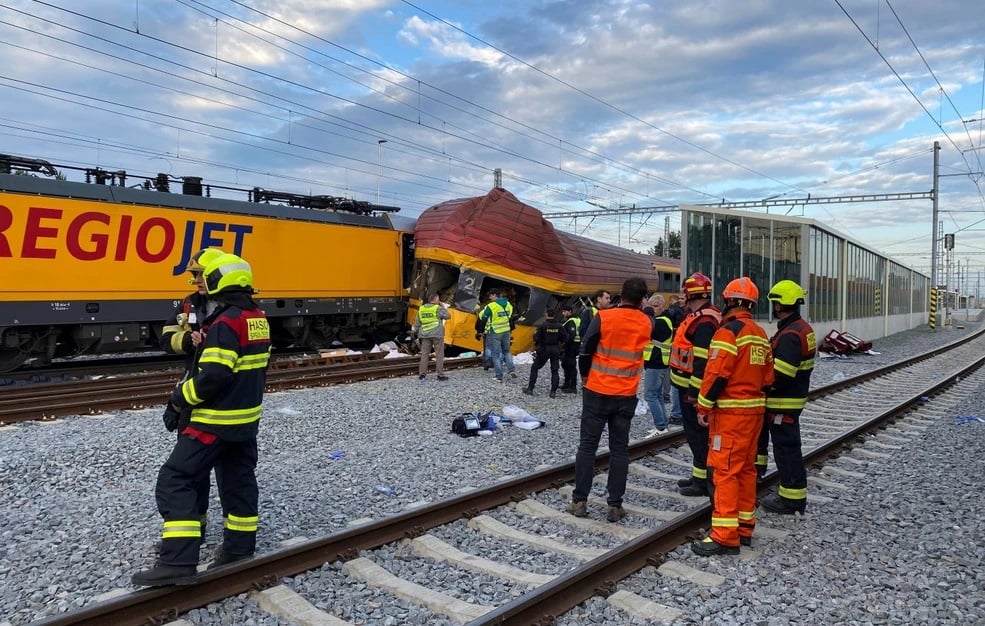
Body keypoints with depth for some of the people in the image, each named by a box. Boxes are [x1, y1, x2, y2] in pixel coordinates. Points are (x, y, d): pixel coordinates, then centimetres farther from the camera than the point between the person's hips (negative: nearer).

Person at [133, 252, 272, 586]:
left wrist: (180, 398, -12)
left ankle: (177, 563, -9)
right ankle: (240, 549, 28)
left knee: (176, 480, -5)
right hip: (247, 417, 9)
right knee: (239, 480, 18)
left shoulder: (226, 322, -20)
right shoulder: (258, 318, 8)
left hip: (218, 419, -9)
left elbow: (213, 375, -25)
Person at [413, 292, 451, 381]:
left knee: (424, 354, 9)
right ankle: (440, 374, 1)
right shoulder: (438, 308, -8)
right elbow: (448, 316, -4)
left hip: (425, 334, 5)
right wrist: (443, 307, 5)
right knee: (439, 354, 1)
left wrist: (414, 330, 28)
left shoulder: (421, 309, 8)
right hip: (437, 334, -5)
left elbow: (417, 322, 13)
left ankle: (422, 373, 9)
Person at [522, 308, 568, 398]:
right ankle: (553, 392, 6)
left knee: (534, 368, 10)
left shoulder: (543, 325, -13)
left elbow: (536, 338, -16)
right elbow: (565, 339, -2)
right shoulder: (559, 326, -4)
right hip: (555, 350, 3)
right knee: (554, 371, 10)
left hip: (544, 349, -3)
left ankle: (530, 388, 9)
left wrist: (537, 344, 4)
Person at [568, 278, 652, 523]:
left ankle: (579, 501, 11)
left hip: (597, 391, -2)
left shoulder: (603, 317, -11)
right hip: (626, 395, 2)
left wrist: (585, 375, 8)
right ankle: (615, 505, 10)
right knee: (619, 449, 9)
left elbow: (585, 351, -9)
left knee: (587, 445, 7)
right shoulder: (646, 323, -1)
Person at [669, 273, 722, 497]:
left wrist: (694, 391, -24)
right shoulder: (700, 317, 14)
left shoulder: (704, 321, -19)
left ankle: (703, 481, 5)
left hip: (694, 387, -11)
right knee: (694, 432, 18)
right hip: (689, 386, 11)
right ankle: (698, 475, 29)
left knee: (698, 433, -3)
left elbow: (703, 360, -24)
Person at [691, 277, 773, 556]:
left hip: (731, 411, -9)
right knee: (746, 468, 15)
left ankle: (725, 536, -6)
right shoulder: (760, 334, 12)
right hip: (755, 408, 9)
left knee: (725, 470, -7)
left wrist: (703, 406, -11)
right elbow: (768, 377, 14)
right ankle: (744, 527, 23)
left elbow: (716, 373, -20)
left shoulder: (729, 331, -15)